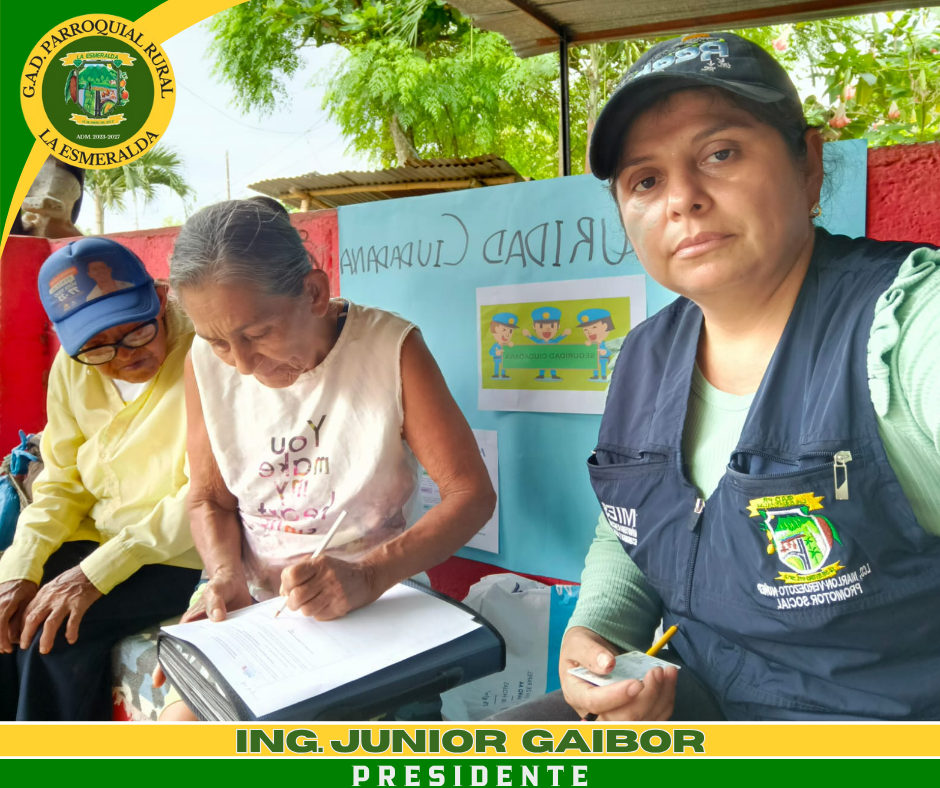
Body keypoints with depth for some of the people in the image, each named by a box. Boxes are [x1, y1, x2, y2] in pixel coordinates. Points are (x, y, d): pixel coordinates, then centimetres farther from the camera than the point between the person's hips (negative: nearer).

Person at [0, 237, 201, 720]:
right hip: (98, 538, 6)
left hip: (184, 554, -6)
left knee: (55, 633, -21)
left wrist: (99, 570, -24)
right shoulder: (73, 370, 1)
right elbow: (62, 485, 7)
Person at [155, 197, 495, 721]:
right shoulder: (207, 362, -4)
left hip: (377, 599, -2)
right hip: (255, 601, 3)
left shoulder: (390, 347, -15)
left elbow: (472, 492, -15)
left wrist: (368, 576, -28)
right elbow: (210, 498, 8)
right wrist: (228, 575, -12)